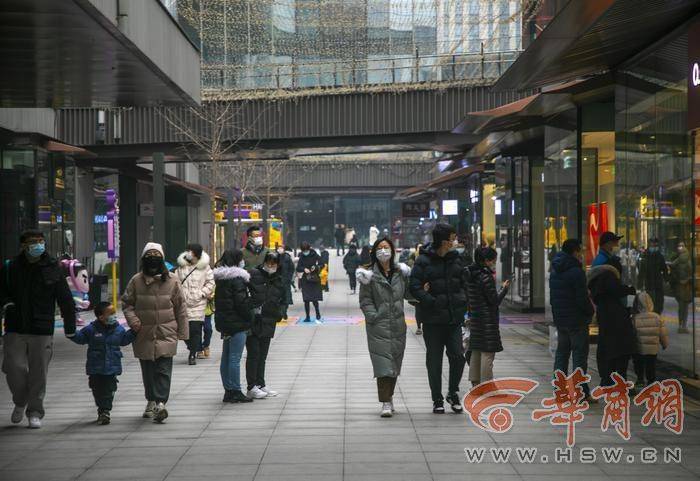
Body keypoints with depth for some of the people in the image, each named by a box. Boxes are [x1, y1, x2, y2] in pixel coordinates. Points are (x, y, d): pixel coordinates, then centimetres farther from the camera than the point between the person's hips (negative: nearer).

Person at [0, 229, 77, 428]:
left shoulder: (53, 269, 0)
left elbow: (66, 300, 4)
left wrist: (70, 328, 4)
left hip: (42, 331, -1)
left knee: (38, 373, 3)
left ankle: (35, 412, 17)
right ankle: (20, 402, 23)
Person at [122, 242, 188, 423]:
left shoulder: (171, 280, 0)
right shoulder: (136, 281, 1)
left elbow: (180, 307, 5)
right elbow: (126, 302, 11)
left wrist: (182, 331, 5)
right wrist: (132, 320, -7)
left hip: (166, 333, -2)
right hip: (144, 334, 2)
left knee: (164, 369, -10)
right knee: (148, 370, 11)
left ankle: (160, 402, -14)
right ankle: (151, 401, 26)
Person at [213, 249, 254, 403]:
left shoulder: (220, 279, 12)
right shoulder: (237, 279, -15)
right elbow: (241, 302, -17)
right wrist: (249, 318, -6)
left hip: (224, 322, 9)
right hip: (237, 323, -9)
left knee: (226, 358, 12)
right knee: (235, 358, -5)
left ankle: (228, 390, 18)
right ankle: (235, 392, -2)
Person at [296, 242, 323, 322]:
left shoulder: (315, 255, -5)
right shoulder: (302, 257, 3)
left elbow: (321, 265, -2)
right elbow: (298, 268, 4)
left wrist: (316, 267, -21)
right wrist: (304, 269, -15)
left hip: (315, 279, -2)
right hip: (305, 280, 2)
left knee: (314, 299, -4)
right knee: (306, 299, 1)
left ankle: (317, 312, 20)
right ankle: (308, 317, 9)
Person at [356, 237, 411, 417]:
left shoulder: (401, 272, 8)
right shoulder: (370, 275, -3)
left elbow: (408, 293, 16)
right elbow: (365, 300, -4)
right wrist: (373, 316, -15)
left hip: (398, 325, 4)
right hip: (379, 326, -4)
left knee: (395, 363, 12)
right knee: (383, 364, -10)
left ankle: (389, 396, 28)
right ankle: (386, 403, -9)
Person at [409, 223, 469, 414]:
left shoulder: (455, 259, 10)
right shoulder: (423, 261, -6)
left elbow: (463, 282, 20)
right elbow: (415, 287, -10)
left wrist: (462, 301, 5)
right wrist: (432, 302, -19)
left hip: (454, 319, 4)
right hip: (432, 320, -4)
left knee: (458, 356, -5)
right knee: (434, 361, 5)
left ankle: (453, 393, 17)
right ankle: (437, 400, 17)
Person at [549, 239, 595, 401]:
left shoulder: (555, 271, 10)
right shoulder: (576, 272, -17)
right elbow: (582, 298, -18)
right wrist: (590, 311, -2)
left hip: (559, 319, 8)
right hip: (576, 320, -8)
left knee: (561, 353, 15)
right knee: (579, 355, -3)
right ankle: (582, 392, -3)